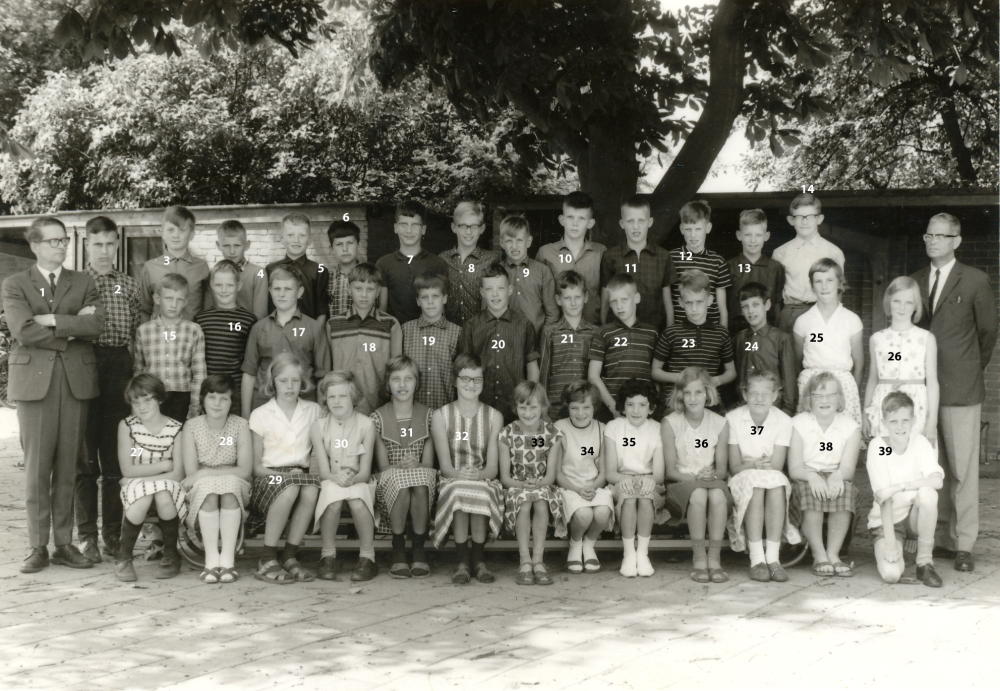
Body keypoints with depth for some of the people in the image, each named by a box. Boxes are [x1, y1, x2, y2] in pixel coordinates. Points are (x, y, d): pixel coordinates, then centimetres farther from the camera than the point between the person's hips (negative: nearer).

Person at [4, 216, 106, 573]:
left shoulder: (83, 283, 15)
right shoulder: (15, 285, 8)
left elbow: (96, 324, -4)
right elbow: (23, 330, -9)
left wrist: (52, 321, -9)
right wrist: (72, 328, -6)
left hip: (76, 381, 2)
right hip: (35, 380, -2)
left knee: (68, 466, 4)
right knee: (36, 467, -3)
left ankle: (64, 543, 10)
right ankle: (38, 547, 4)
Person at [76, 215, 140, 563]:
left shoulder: (130, 286, 12)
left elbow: (136, 334, 9)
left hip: (119, 370, 2)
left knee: (116, 456, 5)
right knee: (85, 457, 2)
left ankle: (113, 533, 13)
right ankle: (86, 535, 9)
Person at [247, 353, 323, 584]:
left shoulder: (314, 411, 13)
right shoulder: (261, 415, 5)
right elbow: (256, 465, 3)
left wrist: (316, 467, -7)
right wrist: (285, 474, -13)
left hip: (302, 473, 2)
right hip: (270, 476, -2)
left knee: (311, 490, -35)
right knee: (290, 488, -37)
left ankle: (289, 556, -22)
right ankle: (267, 559, -26)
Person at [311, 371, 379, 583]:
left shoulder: (365, 425, -3)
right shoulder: (318, 427, 1)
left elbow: (365, 471, -7)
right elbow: (323, 470, -6)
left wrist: (353, 478, -29)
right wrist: (336, 477, -29)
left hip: (359, 483, -1)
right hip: (330, 483, 1)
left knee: (357, 501, -36)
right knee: (333, 495, -36)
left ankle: (367, 557, -20)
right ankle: (328, 556, -20)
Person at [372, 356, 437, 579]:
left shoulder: (428, 415, 7)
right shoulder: (378, 417, 4)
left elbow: (428, 463, 3)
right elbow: (382, 464, 0)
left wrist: (416, 465, -20)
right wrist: (400, 467, -21)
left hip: (422, 478, 1)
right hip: (389, 483, -1)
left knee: (420, 484, -37)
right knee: (400, 481, -38)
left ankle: (419, 550, -22)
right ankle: (398, 551, -21)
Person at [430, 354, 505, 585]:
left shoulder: (494, 417, 7)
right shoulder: (441, 416, 5)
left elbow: (492, 467, -2)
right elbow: (445, 465, -3)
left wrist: (477, 475, -25)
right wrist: (460, 474, -26)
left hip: (484, 484, 0)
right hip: (452, 484, 0)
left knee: (479, 491, -35)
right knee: (458, 490, -35)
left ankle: (478, 559, -19)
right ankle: (462, 561, -24)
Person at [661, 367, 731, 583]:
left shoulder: (720, 424, 4)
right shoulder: (670, 423, -2)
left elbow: (722, 468, 5)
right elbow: (670, 470, -4)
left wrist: (713, 475, -17)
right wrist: (695, 477, -19)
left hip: (712, 482, 2)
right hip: (680, 484, -2)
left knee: (718, 494, -34)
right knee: (698, 494, -36)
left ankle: (714, 558, -26)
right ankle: (699, 560, -27)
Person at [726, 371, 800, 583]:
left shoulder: (783, 421, -3)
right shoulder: (732, 419, -6)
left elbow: (777, 466, -10)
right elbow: (734, 467, -8)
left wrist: (760, 465, -27)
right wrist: (754, 465, -27)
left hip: (773, 480, 1)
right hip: (742, 482, -1)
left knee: (776, 484, -34)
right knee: (755, 485, -35)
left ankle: (773, 557, -35)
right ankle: (756, 559, -38)